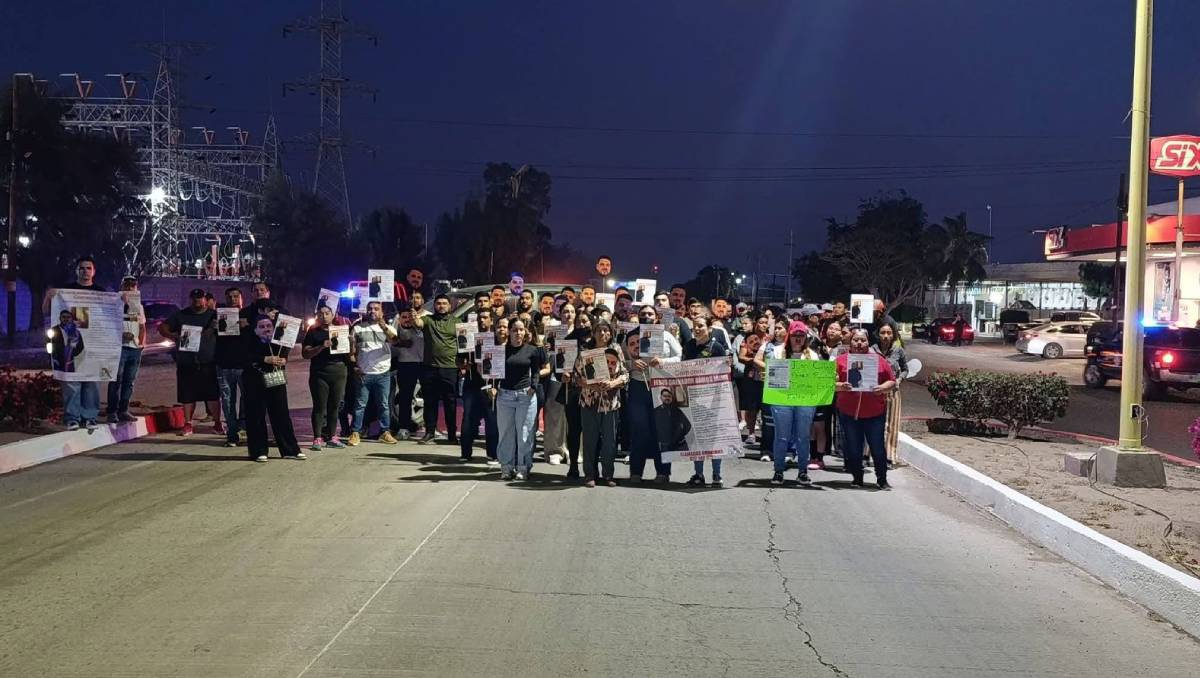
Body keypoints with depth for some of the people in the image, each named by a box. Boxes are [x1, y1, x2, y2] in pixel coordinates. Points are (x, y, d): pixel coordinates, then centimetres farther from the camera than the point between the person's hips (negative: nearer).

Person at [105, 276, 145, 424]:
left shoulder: (139, 306, 19)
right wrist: (122, 335, -16)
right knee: (116, 381, -6)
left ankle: (123, 411, 13)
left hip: (136, 348, 6)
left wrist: (142, 341, 9)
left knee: (129, 382, 8)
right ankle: (112, 412, -4)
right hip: (119, 347, -6)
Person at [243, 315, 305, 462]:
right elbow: (247, 358, -15)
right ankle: (258, 451, 9)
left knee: (282, 414, 4)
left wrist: (283, 360, -13)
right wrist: (266, 359, -23)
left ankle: (290, 450, 11)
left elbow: (285, 354, 10)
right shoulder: (250, 341, -1)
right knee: (256, 416, 0)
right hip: (255, 382, -3)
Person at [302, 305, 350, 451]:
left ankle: (332, 437, 12)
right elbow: (305, 354, -2)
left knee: (334, 406, 6)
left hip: (339, 372, 3)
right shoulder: (313, 332, 7)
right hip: (319, 374, -3)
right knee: (319, 406, -4)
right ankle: (317, 438, -4)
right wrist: (321, 347, -16)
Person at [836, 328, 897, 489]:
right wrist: (841, 386, -18)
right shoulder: (841, 360, 4)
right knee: (853, 448, 7)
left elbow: (892, 382, 7)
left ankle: (882, 479, 16)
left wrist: (882, 388, -13)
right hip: (849, 413, 0)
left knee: (877, 448, 1)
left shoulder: (879, 361, 6)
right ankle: (857, 478, 21)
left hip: (875, 413, 0)